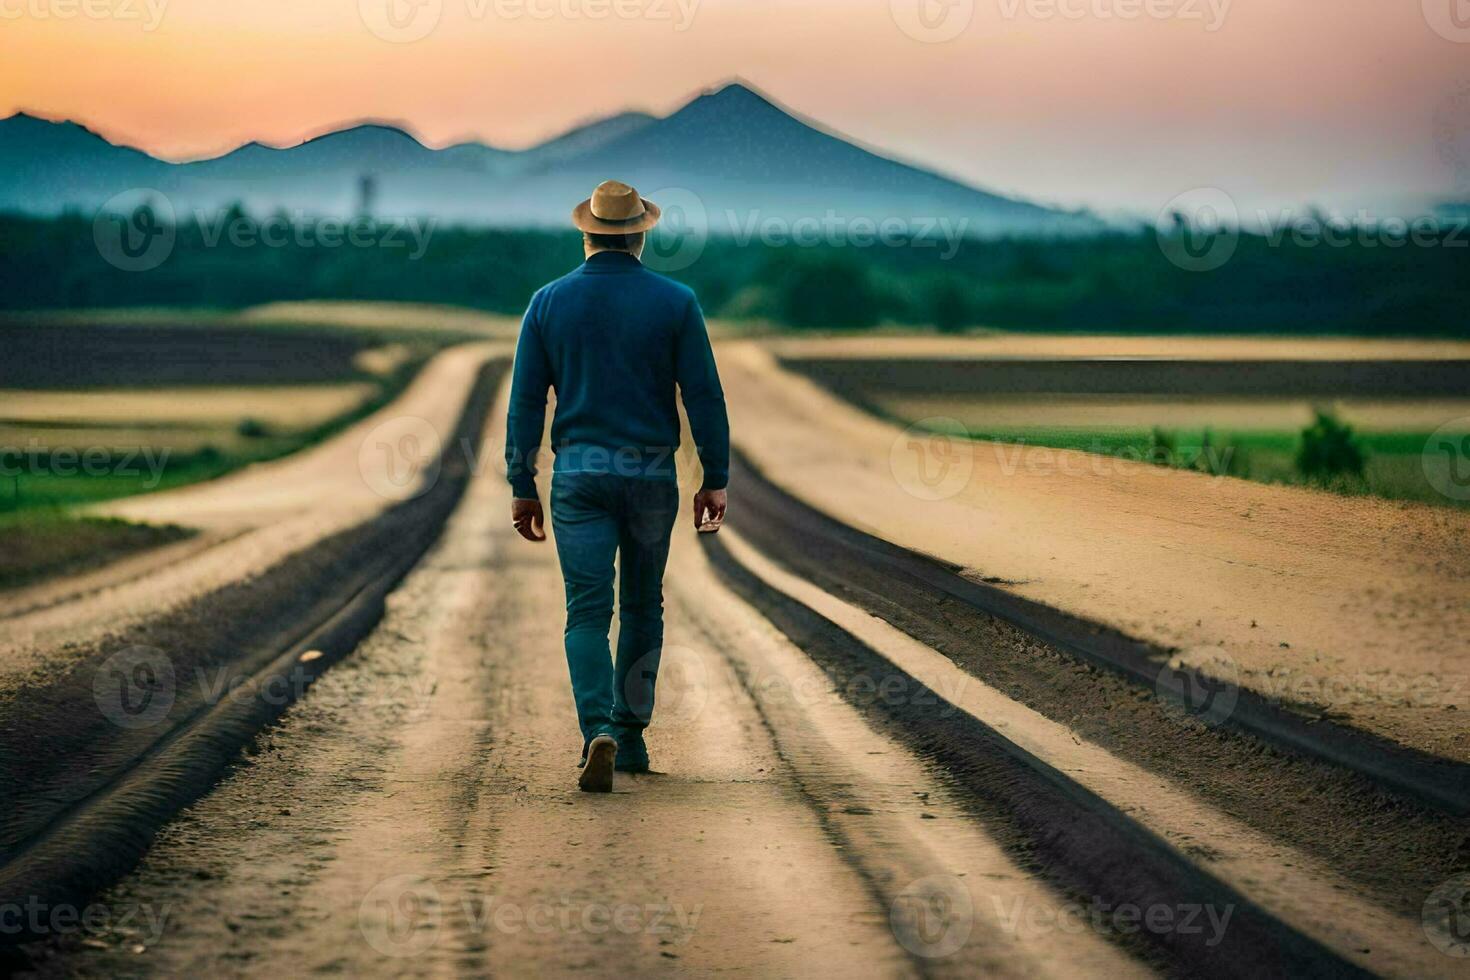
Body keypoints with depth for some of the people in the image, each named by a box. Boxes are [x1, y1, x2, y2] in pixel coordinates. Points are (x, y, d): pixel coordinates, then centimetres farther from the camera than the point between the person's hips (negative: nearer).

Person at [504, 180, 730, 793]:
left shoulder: (549, 302, 1)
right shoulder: (675, 303, -2)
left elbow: (525, 402, 1)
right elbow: (704, 396, -4)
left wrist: (522, 488, 6)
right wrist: (715, 479, 2)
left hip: (578, 475, 0)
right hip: (652, 474, 0)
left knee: (587, 611, -1)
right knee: (642, 608, 16)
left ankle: (599, 733, -22)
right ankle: (631, 737, 20)